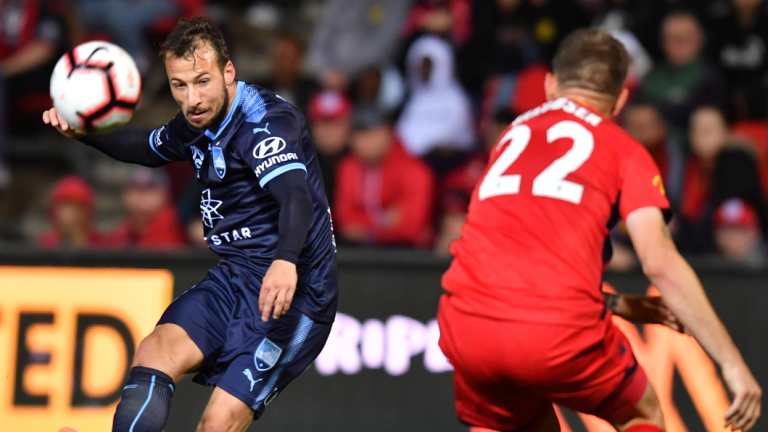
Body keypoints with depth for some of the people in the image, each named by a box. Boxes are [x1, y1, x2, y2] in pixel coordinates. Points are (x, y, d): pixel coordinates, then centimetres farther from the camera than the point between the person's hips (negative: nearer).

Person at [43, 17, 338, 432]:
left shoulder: (266, 122, -18)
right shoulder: (197, 122, 9)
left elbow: (296, 195, -36)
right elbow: (151, 147, 33)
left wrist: (286, 260, -55)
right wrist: (83, 131, 18)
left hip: (289, 289, -8)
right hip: (233, 278, 8)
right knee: (154, 353, -18)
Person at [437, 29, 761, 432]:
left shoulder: (513, 134, 28)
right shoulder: (625, 151, 14)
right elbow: (660, 262, 1)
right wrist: (732, 362, 2)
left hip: (467, 325, 4)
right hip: (559, 333, -4)